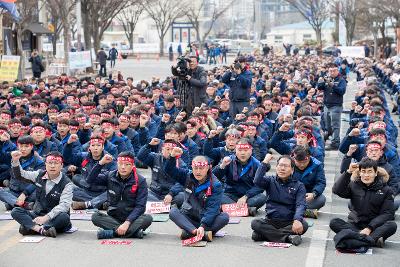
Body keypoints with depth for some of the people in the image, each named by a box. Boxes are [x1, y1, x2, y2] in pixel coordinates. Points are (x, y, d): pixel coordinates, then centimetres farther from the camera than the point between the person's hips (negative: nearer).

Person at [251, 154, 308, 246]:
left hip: (289, 222, 0)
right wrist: (265, 162, -11)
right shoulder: (270, 181, 8)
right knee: (255, 223, -28)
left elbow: (300, 205, -9)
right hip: (271, 221, 1)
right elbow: (257, 181, -13)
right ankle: (288, 237, -29)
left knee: (303, 225, -30)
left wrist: (297, 220, -29)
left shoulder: (299, 186, 5)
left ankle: (268, 234, -26)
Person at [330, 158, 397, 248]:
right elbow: (337, 190, -11)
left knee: (392, 225, -28)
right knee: (334, 223, -25)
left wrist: (369, 228, -18)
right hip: (354, 226, 1)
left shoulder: (385, 190, 3)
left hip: (374, 227, -1)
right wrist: (348, 172, -20)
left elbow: (387, 213, -5)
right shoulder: (354, 185, 5)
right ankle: (373, 239, -36)